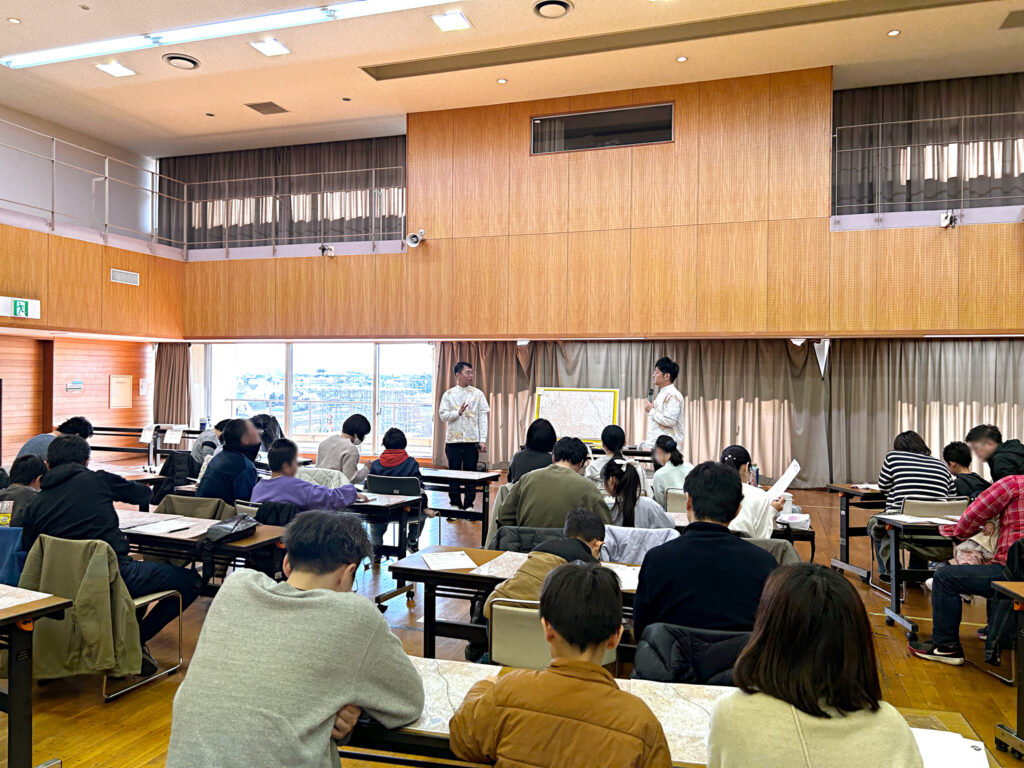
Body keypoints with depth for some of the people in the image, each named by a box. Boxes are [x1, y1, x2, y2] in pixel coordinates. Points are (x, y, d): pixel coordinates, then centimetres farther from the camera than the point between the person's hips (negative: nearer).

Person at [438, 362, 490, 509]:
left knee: (471, 472, 2)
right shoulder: (449, 394, 6)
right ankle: (455, 504, 15)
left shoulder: (477, 394, 6)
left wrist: (483, 440, -6)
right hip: (453, 440, 0)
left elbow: (483, 417, 2)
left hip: (472, 440, 0)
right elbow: (442, 415, 1)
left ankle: (469, 504, 11)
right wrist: (458, 412, -15)